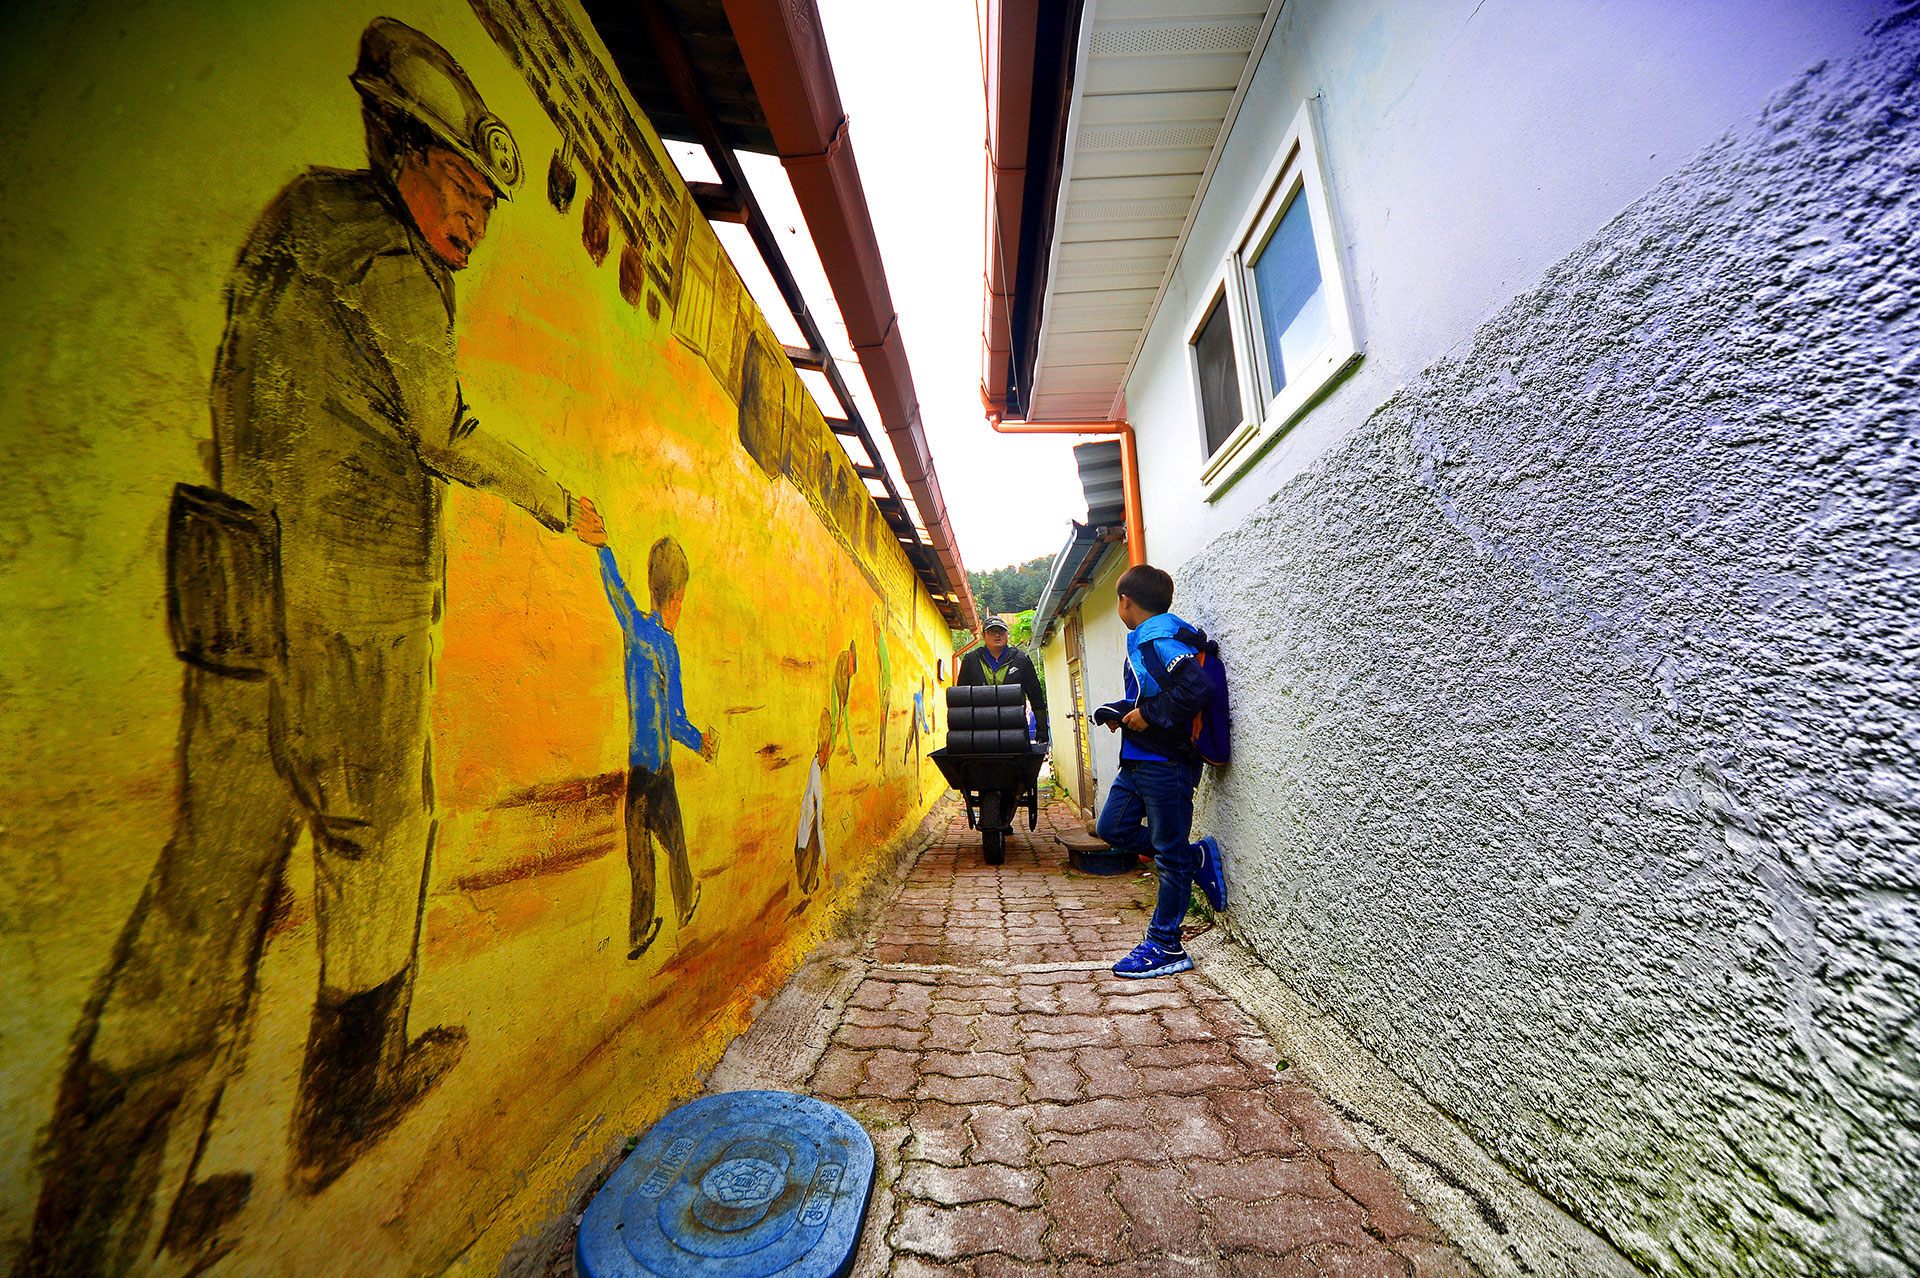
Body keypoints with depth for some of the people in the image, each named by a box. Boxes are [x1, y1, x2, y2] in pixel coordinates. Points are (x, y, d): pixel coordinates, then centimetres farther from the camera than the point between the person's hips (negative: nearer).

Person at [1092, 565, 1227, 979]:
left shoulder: (1161, 641, -17)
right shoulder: (1144, 641, 14)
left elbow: (1197, 687, -30)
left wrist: (1150, 716, -22)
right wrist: (1117, 711, 8)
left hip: (1166, 764, -10)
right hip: (1138, 761, 10)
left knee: (1170, 856, 3)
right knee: (1112, 828, 14)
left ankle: (1165, 948, 16)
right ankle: (1198, 856, 24)